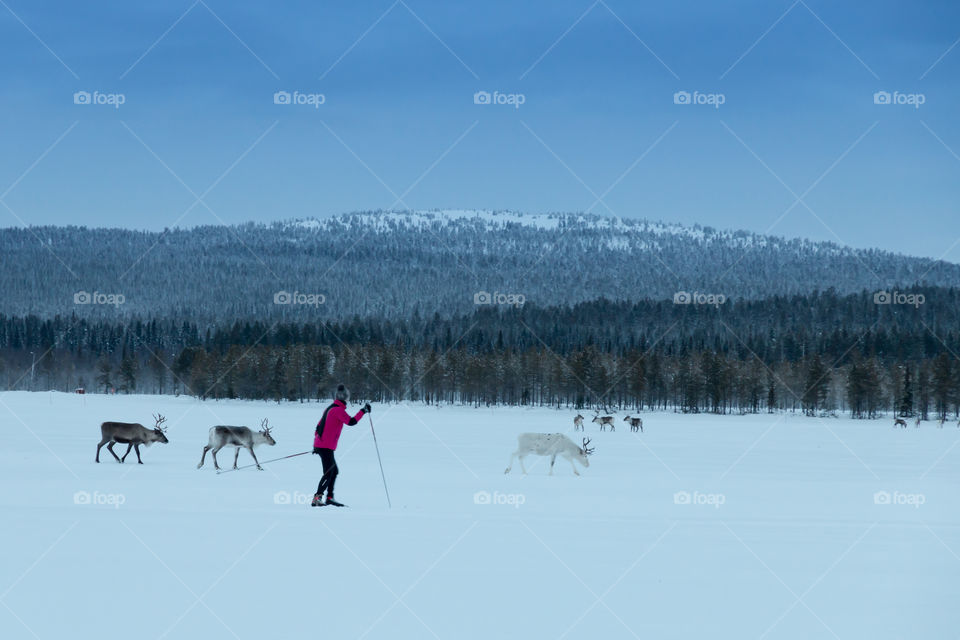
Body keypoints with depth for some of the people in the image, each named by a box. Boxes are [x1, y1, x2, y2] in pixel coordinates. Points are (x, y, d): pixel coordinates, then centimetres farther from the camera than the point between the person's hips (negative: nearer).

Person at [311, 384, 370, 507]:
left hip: (319, 445, 10)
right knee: (328, 473, -12)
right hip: (326, 447, -10)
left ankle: (329, 497, 16)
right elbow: (351, 422, -23)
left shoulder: (330, 408, 17)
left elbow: (319, 426, 21)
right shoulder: (338, 410, -12)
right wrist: (363, 411, -15)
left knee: (334, 471, 17)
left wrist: (316, 444, 26)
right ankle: (317, 498, -19)